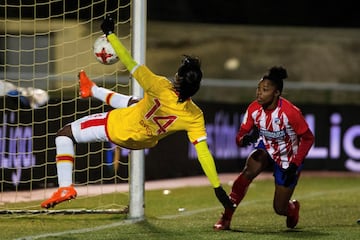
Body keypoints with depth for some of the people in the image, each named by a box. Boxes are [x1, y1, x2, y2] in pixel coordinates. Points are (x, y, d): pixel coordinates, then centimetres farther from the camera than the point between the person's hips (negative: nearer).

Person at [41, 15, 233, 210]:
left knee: (64, 134, 10)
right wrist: (218, 188, -24)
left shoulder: (160, 88, -39)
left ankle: (65, 187, 4)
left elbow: (129, 63, -32)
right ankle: (92, 91, 62)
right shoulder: (194, 117, -30)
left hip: (117, 128, -5)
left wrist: (110, 34, -20)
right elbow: (203, 153, -30)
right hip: (143, 142, 5)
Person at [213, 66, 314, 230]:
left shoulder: (290, 112, -30)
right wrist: (246, 139, -36)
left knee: (280, 208, 1)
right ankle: (226, 219, -24)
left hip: (288, 158, -3)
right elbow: (239, 138, -11)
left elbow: (308, 138, -18)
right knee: (249, 170, -31)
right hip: (266, 150, 3)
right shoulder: (254, 109, -17)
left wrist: (295, 165, -22)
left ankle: (293, 207, 41)